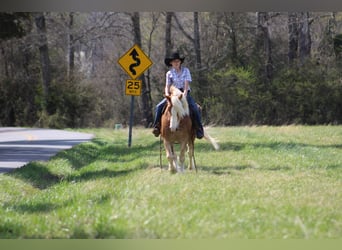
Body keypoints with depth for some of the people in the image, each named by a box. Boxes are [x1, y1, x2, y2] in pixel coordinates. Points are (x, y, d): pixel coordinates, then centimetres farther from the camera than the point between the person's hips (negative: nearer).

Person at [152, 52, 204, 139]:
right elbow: (167, 86, 3)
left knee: (195, 109, -26)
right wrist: (167, 94, -17)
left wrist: (184, 95, -21)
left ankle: (199, 130, -18)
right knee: (159, 107, -18)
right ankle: (156, 127, -14)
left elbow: (187, 84, -7)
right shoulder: (169, 73, 6)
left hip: (185, 93, -2)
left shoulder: (185, 71, 1)